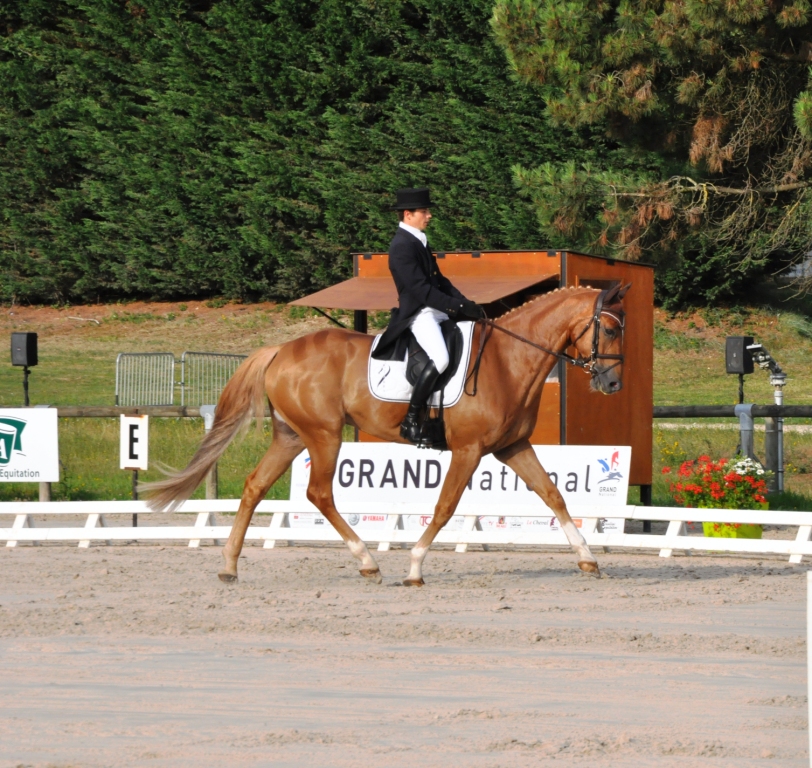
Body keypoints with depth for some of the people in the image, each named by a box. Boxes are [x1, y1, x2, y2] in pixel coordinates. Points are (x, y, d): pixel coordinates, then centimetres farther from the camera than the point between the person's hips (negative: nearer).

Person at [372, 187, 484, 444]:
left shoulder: (419, 241, 17)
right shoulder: (401, 247, -15)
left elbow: (439, 280, 18)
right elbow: (421, 290, -21)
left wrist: (466, 304, 4)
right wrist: (459, 307, -22)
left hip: (437, 313, 11)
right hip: (418, 314, -11)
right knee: (440, 358, -31)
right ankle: (411, 421, -23)